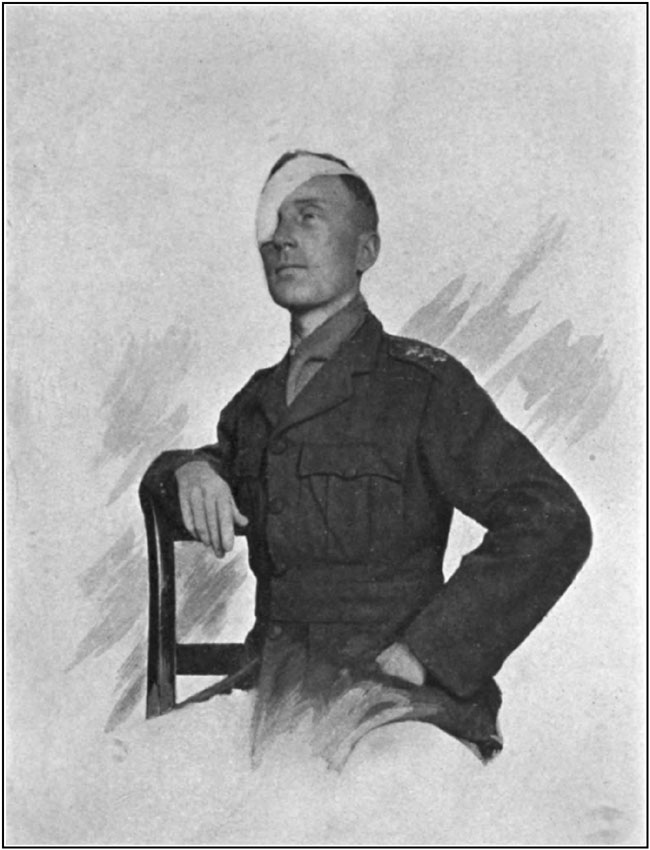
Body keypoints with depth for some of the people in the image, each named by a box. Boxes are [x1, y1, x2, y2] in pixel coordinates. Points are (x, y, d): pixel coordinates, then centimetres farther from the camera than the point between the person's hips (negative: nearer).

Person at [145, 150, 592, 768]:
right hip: (275, 688, 6)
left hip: (388, 709, -5)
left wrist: (415, 656, -19)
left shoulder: (421, 384, -5)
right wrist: (189, 470, 3)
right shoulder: (259, 399, 15)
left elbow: (552, 524, -15)